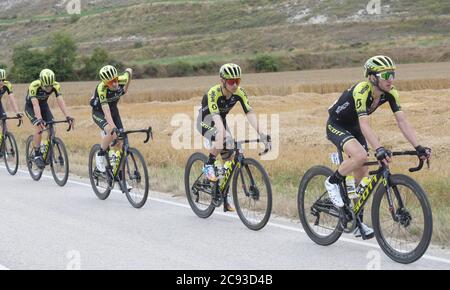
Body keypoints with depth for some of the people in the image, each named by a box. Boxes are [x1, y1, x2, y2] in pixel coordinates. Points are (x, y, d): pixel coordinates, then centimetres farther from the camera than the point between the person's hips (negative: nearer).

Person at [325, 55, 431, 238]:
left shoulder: (390, 93, -15)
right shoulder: (361, 91, -34)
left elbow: (402, 121, -17)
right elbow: (364, 124, -43)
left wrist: (418, 147, -28)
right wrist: (379, 149, -55)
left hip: (353, 128, 7)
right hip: (336, 126, -7)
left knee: (363, 176, 4)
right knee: (360, 156, -34)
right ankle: (332, 182, -8)